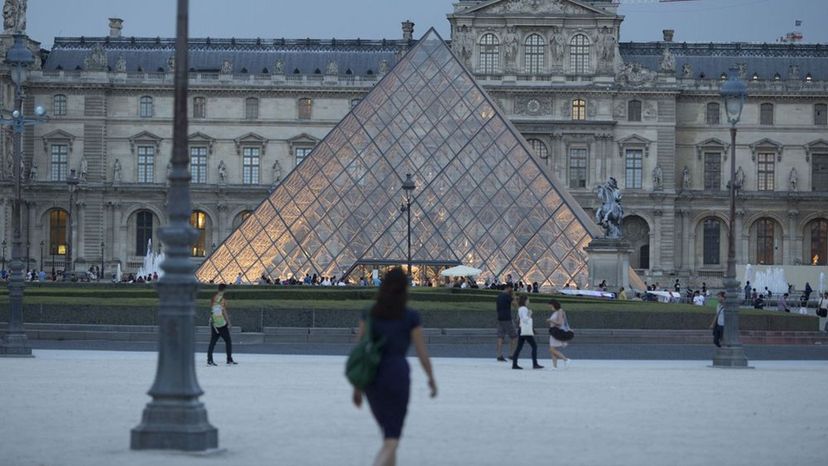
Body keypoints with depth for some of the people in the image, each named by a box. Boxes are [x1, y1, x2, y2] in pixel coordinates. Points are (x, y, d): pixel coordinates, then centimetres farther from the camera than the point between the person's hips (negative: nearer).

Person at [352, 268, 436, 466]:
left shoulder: (370, 314, 3)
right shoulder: (411, 317, -5)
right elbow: (422, 352, -1)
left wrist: (357, 385, 7)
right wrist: (431, 378, 16)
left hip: (372, 377, 4)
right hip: (397, 374, -4)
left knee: (389, 431, 25)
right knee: (391, 441, -5)